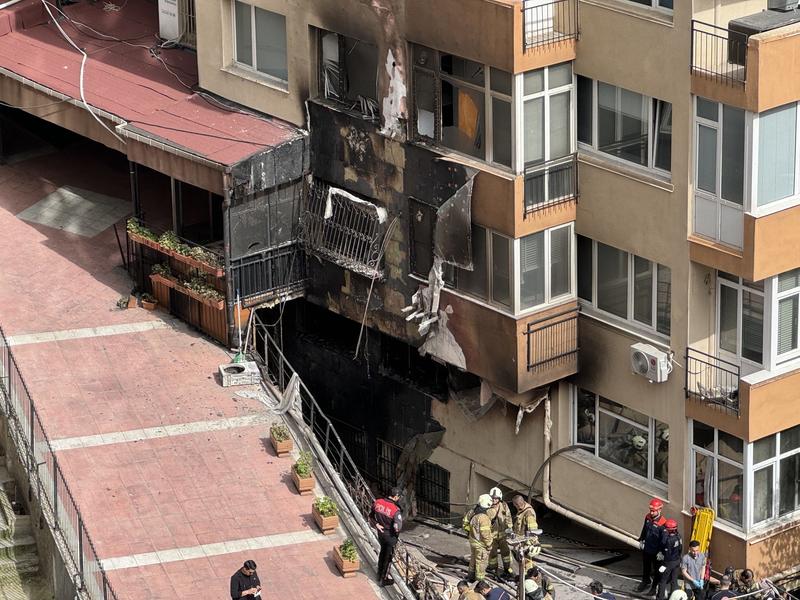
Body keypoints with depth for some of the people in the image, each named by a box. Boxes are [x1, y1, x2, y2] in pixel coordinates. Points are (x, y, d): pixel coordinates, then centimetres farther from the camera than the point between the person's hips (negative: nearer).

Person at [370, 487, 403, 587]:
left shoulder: (378, 503, -10)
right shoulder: (395, 510, -29)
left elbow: (371, 516, 3)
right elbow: (397, 527, -30)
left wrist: (376, 524, -1)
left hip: (381, 532, 6)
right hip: (390, 536, -6)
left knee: (382, 552, 29)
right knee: (388, 556, 13)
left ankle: (380, 573, 47)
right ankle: (383, 580, 24)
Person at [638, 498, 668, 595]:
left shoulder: (662, 523, -28)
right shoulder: (648, 517, -8)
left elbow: (663, 539, -22)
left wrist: (661, 551, -20)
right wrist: (641, 540, 16)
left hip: (655, 551, -6)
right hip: (646, 548, 6)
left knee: (656, 569, 14)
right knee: (645, 566, 27)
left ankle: (654, 586, 30)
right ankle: (645, 581, 49)